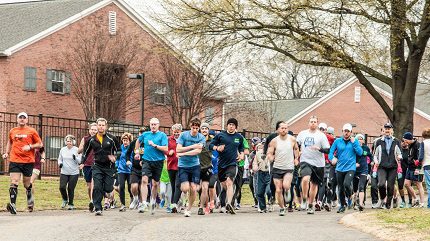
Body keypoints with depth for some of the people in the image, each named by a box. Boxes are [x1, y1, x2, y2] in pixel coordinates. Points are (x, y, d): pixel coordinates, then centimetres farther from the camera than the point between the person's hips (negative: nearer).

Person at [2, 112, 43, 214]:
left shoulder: (31, 131, 2)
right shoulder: (12, 131, 11)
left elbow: (40, 144, 4)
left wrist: (30, 146, -12)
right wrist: (7, 153, 16)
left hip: (28, 161, -1)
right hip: (14, 161, 1)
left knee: (26, 184, 10)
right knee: (14, 183, -15)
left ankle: (30, 198, 41)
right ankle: (13, 204, -23)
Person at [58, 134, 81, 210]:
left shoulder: (77, 150, -3)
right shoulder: (62, 150, 7)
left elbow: (80, 161, -4)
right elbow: (60, 159, 19)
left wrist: (75, 158, -24)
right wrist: (60, 163, -2)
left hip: (74, 173, -3)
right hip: (64, 173, 3)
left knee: (71, 189, -2)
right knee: (62, 187, -10)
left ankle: (71, 204, 15)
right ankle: (65, 200, 18)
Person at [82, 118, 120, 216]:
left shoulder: (111, 138, -2)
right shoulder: (91, 140, 4)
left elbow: (119, 150, 8)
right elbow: (85, 152, 18)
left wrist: (114, 157, -10)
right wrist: (82, 163, 8)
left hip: (109, 167, -1)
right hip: (97, 166, 1)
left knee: (108, 188, -1)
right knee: (97, 187, -12)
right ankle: (97, 208, -8)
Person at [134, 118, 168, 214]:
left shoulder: (162, 135, -2)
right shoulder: (145, 134, 9)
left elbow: (165, 149, -12)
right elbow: (138, 141, 30)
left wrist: (154, 145, -16)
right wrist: (137, 152, 24)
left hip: (158, 162, -1)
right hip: (147, 160, 1)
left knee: (155, 184, 9)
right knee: (144, 180, -18)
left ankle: (153, 202, 31)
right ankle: (144, 203, -22)